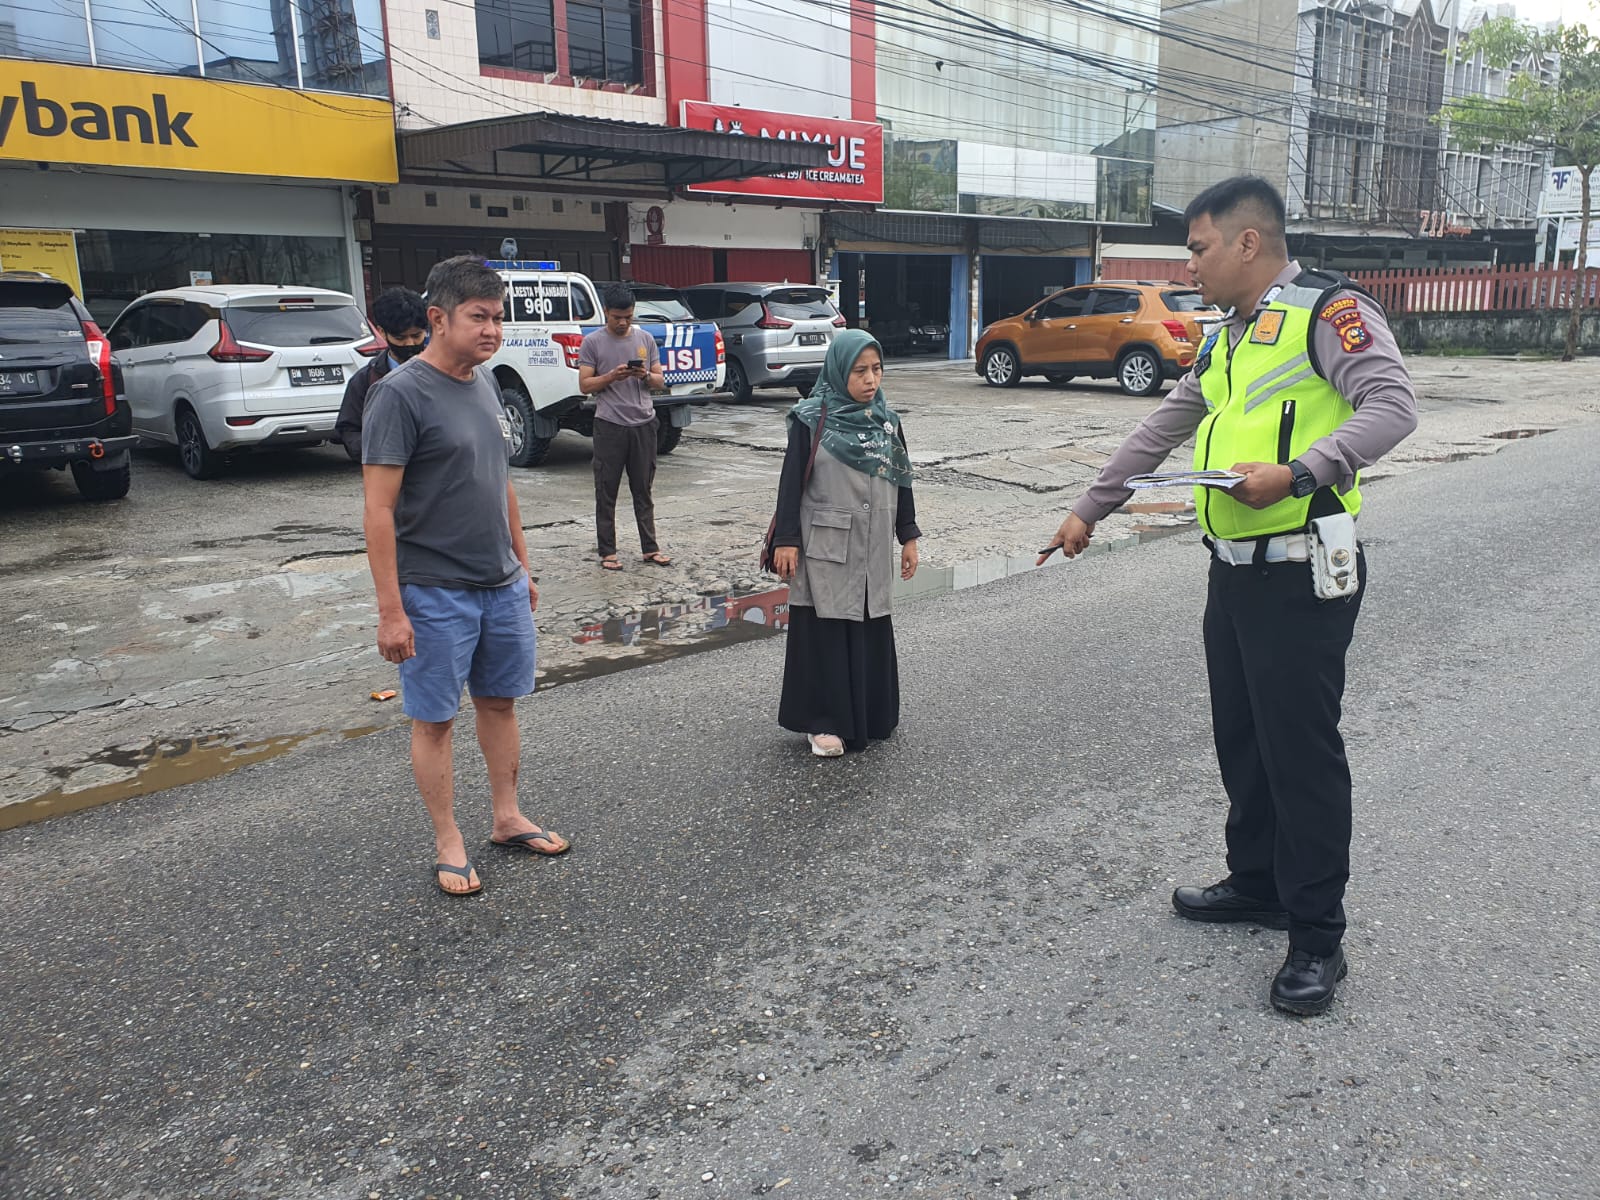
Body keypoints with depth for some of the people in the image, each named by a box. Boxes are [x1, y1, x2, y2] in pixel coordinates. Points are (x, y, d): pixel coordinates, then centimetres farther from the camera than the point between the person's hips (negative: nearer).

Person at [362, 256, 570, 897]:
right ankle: (448, 843, 19)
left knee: (500, 702, 16)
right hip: (435, 594, -7)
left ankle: (507, 818, 31)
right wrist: (391, 610, -19)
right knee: (434, 719, 6)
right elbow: (379, 510, -17)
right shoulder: (401, 394, -14)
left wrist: (522, 564, 18)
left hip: (503, 587, 7)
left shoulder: (484, 383, 9)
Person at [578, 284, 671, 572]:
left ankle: (650, 548, 14)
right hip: (610, 426, -3)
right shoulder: (593, 342, 0)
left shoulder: (645, 339, 10)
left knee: (643, 490, 9)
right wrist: (612, 376, -17)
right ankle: (607, 551, 9)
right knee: (606, 492, 2)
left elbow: (661, 381, 11)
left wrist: (646, 376, -10)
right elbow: (584, 385, -2)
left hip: (644, 423, 3)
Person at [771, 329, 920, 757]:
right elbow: (792, 481, -7)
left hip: (873, 546, 5)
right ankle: (824, 721, 13)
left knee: (871, 628, 11)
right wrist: (786, 540, -9)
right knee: (826, 631, 2)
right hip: (826, 545, -4)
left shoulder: (886, 419, 5)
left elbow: (901, 480, 10)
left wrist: (908, 537, 9)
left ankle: (870, 715, 26)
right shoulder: (812, 419, -9)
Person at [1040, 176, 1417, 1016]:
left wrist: (1298, 473, -31)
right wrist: (1090, 510, 25)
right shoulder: (1226, 340, 19)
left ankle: (1317, 937, 9)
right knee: (1240, 738, 16)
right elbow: (1161, 431, 24)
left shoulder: (1327, 310, -9)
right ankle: (1256, 883, 32)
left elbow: (1392, 405, -21)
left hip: (1302, 574, -9)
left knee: (1301, 748, -3)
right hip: (1233, 569, 9)